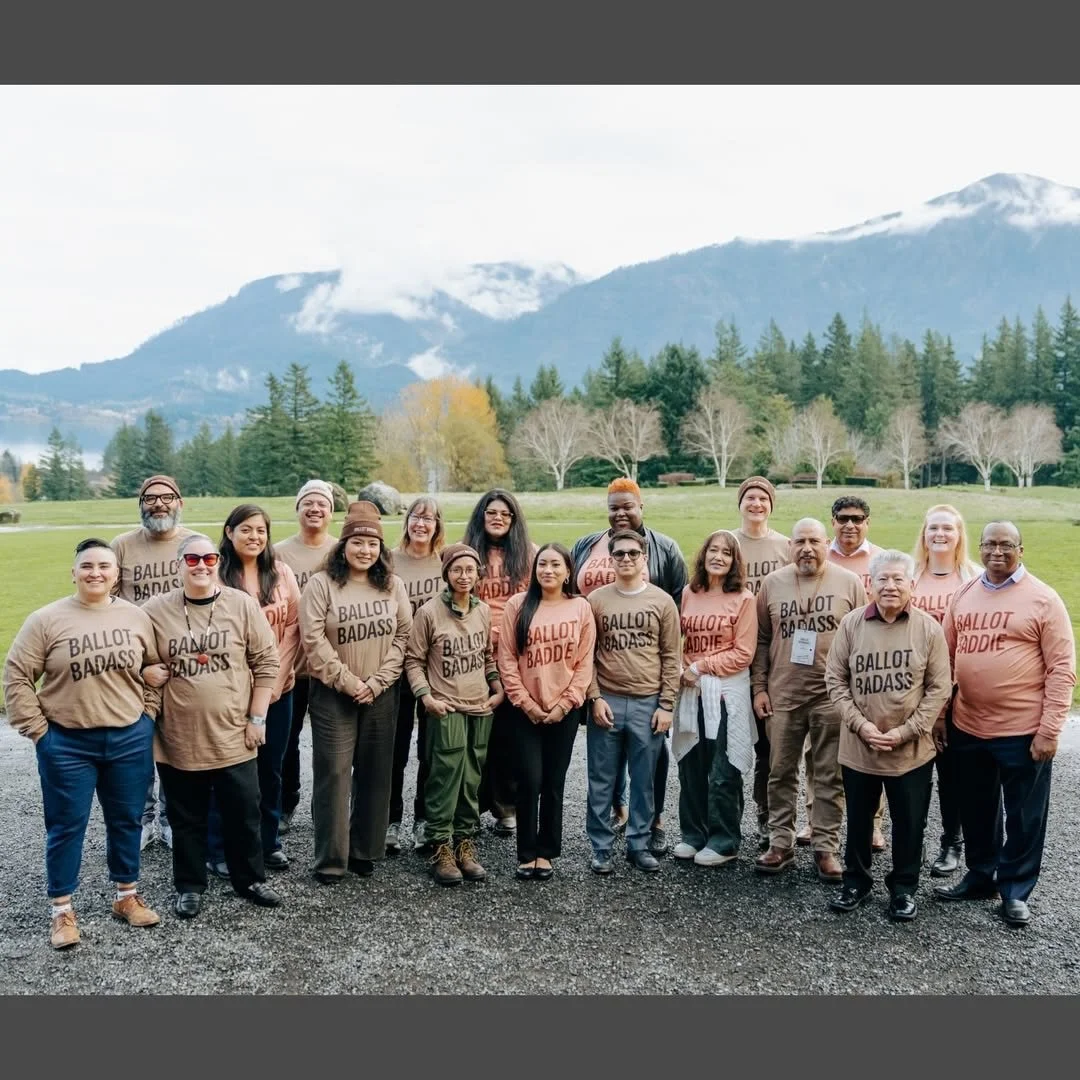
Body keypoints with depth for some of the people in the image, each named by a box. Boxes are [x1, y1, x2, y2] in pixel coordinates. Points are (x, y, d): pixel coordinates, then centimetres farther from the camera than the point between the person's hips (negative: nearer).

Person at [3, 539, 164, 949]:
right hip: (67, 743, -3)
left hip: (130, 739, 3)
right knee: (66, 826, 7)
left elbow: (156, 670, 11)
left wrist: (148, 713, 4)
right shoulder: (47, 619, -9)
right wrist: (36, 728, -7)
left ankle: (127, 896, 31)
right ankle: (61, 909, 22)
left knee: (127, 821, 14)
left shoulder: (136, 617, 0)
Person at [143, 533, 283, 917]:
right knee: (186, 818, 14)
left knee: (243, 814, 10)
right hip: (178, 738, 0)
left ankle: (249, 879, 29)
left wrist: (257, 717, -3)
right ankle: (189, 886, 30)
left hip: (233, 735, 0)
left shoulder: (242, 605, -4)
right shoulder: (155, 610, -2)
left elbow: (266, 662, -1)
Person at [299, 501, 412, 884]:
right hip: (333, 695, -3)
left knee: (375, 774, 9)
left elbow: (403, 636, 1)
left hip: (382, 695, 3)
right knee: (333, 774, -1)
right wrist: (349, 682, -13)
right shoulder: (321, 584, -5)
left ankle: (365, 852, 22)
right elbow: (314, 640, -11)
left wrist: (376, 683, -8)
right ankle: (330, 858, 7)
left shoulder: (393, 586, 5)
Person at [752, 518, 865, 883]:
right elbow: (761, 640, 9)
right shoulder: (772, 583, 5)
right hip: (782, 695, 2)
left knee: (830, 776, 6)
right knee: (781, 773, 9)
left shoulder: (849, 583, 0)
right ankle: (780, 842, 21)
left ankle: (826, 848, 16)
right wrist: (759, 688, 4)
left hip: (832, 696, -2)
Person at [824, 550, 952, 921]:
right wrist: (860, 724, -12)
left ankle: (903, 888, 31)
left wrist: (905, 731, -13)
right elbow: (835, 680, -1)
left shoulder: (929, 628, -7)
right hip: (857, 747, 1)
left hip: (912, 750, -1)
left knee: (909, 823, 11)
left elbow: (939, 689, -5)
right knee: (858, 820, 15)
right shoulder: (851, 623, -5)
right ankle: (856, 881, 34)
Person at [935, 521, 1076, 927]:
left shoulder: (1043, 599, -8)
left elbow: (1062, 668, -9)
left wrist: (1049, 730, -14)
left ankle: (1015, 890, 26)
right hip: (967, 728, 5)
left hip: (1023, 732, -4)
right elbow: (945, 659, 11)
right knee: (976, 812, 19)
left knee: (1023, 817, 10)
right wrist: (938, 714, 8)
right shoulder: (963, 594, 6)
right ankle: (980, 875, 37)